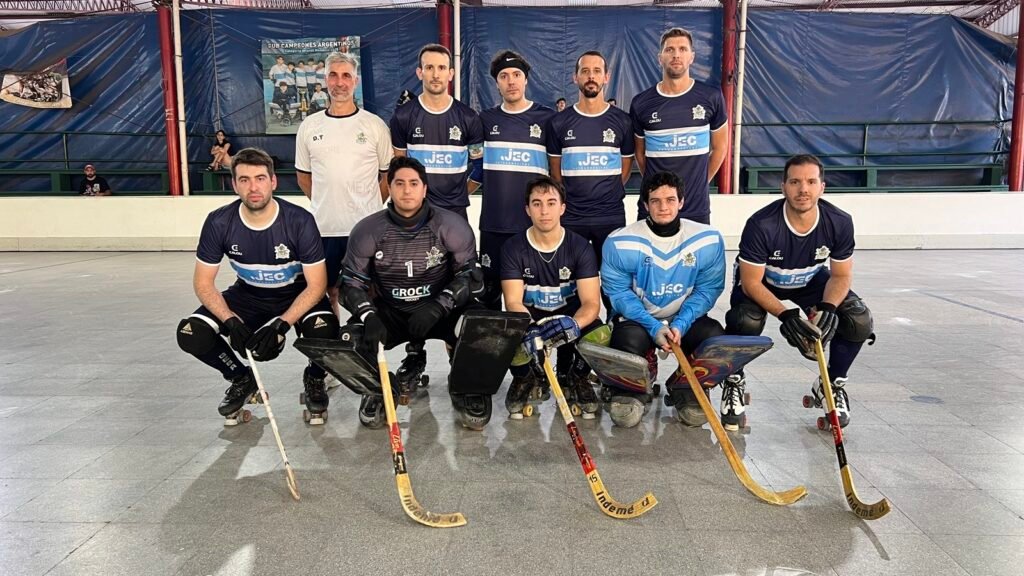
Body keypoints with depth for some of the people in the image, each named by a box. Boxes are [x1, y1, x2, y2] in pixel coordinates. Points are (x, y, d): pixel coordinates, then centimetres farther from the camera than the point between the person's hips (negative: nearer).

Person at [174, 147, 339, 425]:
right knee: (191, 334, -19)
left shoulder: (299, 221, -24)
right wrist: (231, 321, -25)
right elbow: (203, 283, -9)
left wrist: (281, 324, -31)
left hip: (297, 295, -3)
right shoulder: (219, 223, -17)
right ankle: (241, 379, 12)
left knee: (324, 330, -34)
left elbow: (316, 284, -20)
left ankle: (314, 378, 3)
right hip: (248, 296, 3)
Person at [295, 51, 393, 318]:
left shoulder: (375, 125, 0)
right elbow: (303, 175, 15)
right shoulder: (309, 126, 6)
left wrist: (370, 206, 3)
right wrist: (323, 203, 9)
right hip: (323, 226, 2)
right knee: (328, 290, 13)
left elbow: (390, 174, 6)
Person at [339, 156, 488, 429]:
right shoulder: (367, 231, -6)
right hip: (389, 312, 2)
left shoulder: (452, 226, -11)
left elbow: (470, 275, -10)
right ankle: (377, 390, 8)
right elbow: (352, 282, -5)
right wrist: (369, 316, -25)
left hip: (442, 309, -1)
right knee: (351, 339, -25)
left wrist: (438, 307, -26)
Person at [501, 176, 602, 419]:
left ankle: (575, 378, 6)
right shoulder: (513, 248, -10)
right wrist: (530, 329, -41)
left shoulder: (580, 247, -10)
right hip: (528, 319, 0)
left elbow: (591, 302, -18)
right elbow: (513, 302, -18)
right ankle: (525, 379, 6)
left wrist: (574, 324, -42)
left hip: (569, 316, 0)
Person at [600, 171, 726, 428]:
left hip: (684, 320, 2)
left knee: (714, 336, -27)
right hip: (637, 319, -2)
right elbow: (619, 292, -10)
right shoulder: (620, 242, -13)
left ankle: (683, 388, 2)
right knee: (627, 341, -34)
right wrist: (653, 327, -22)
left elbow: (707, 289, -4)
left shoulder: (709, 239, -8)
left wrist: (680, 324, -20)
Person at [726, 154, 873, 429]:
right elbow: (751, 282, -26)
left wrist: (827, 309, -29)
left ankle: (832, 385, 10)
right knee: (747, 322, -34)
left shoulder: (839, 222, -22)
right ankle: (734, 382, -3)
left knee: (860, 321, -17)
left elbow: (840, 275, -9)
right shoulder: (762, 225, -33)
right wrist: (785, 315, -39)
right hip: (761, 281, -3)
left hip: (811, 280, 4)